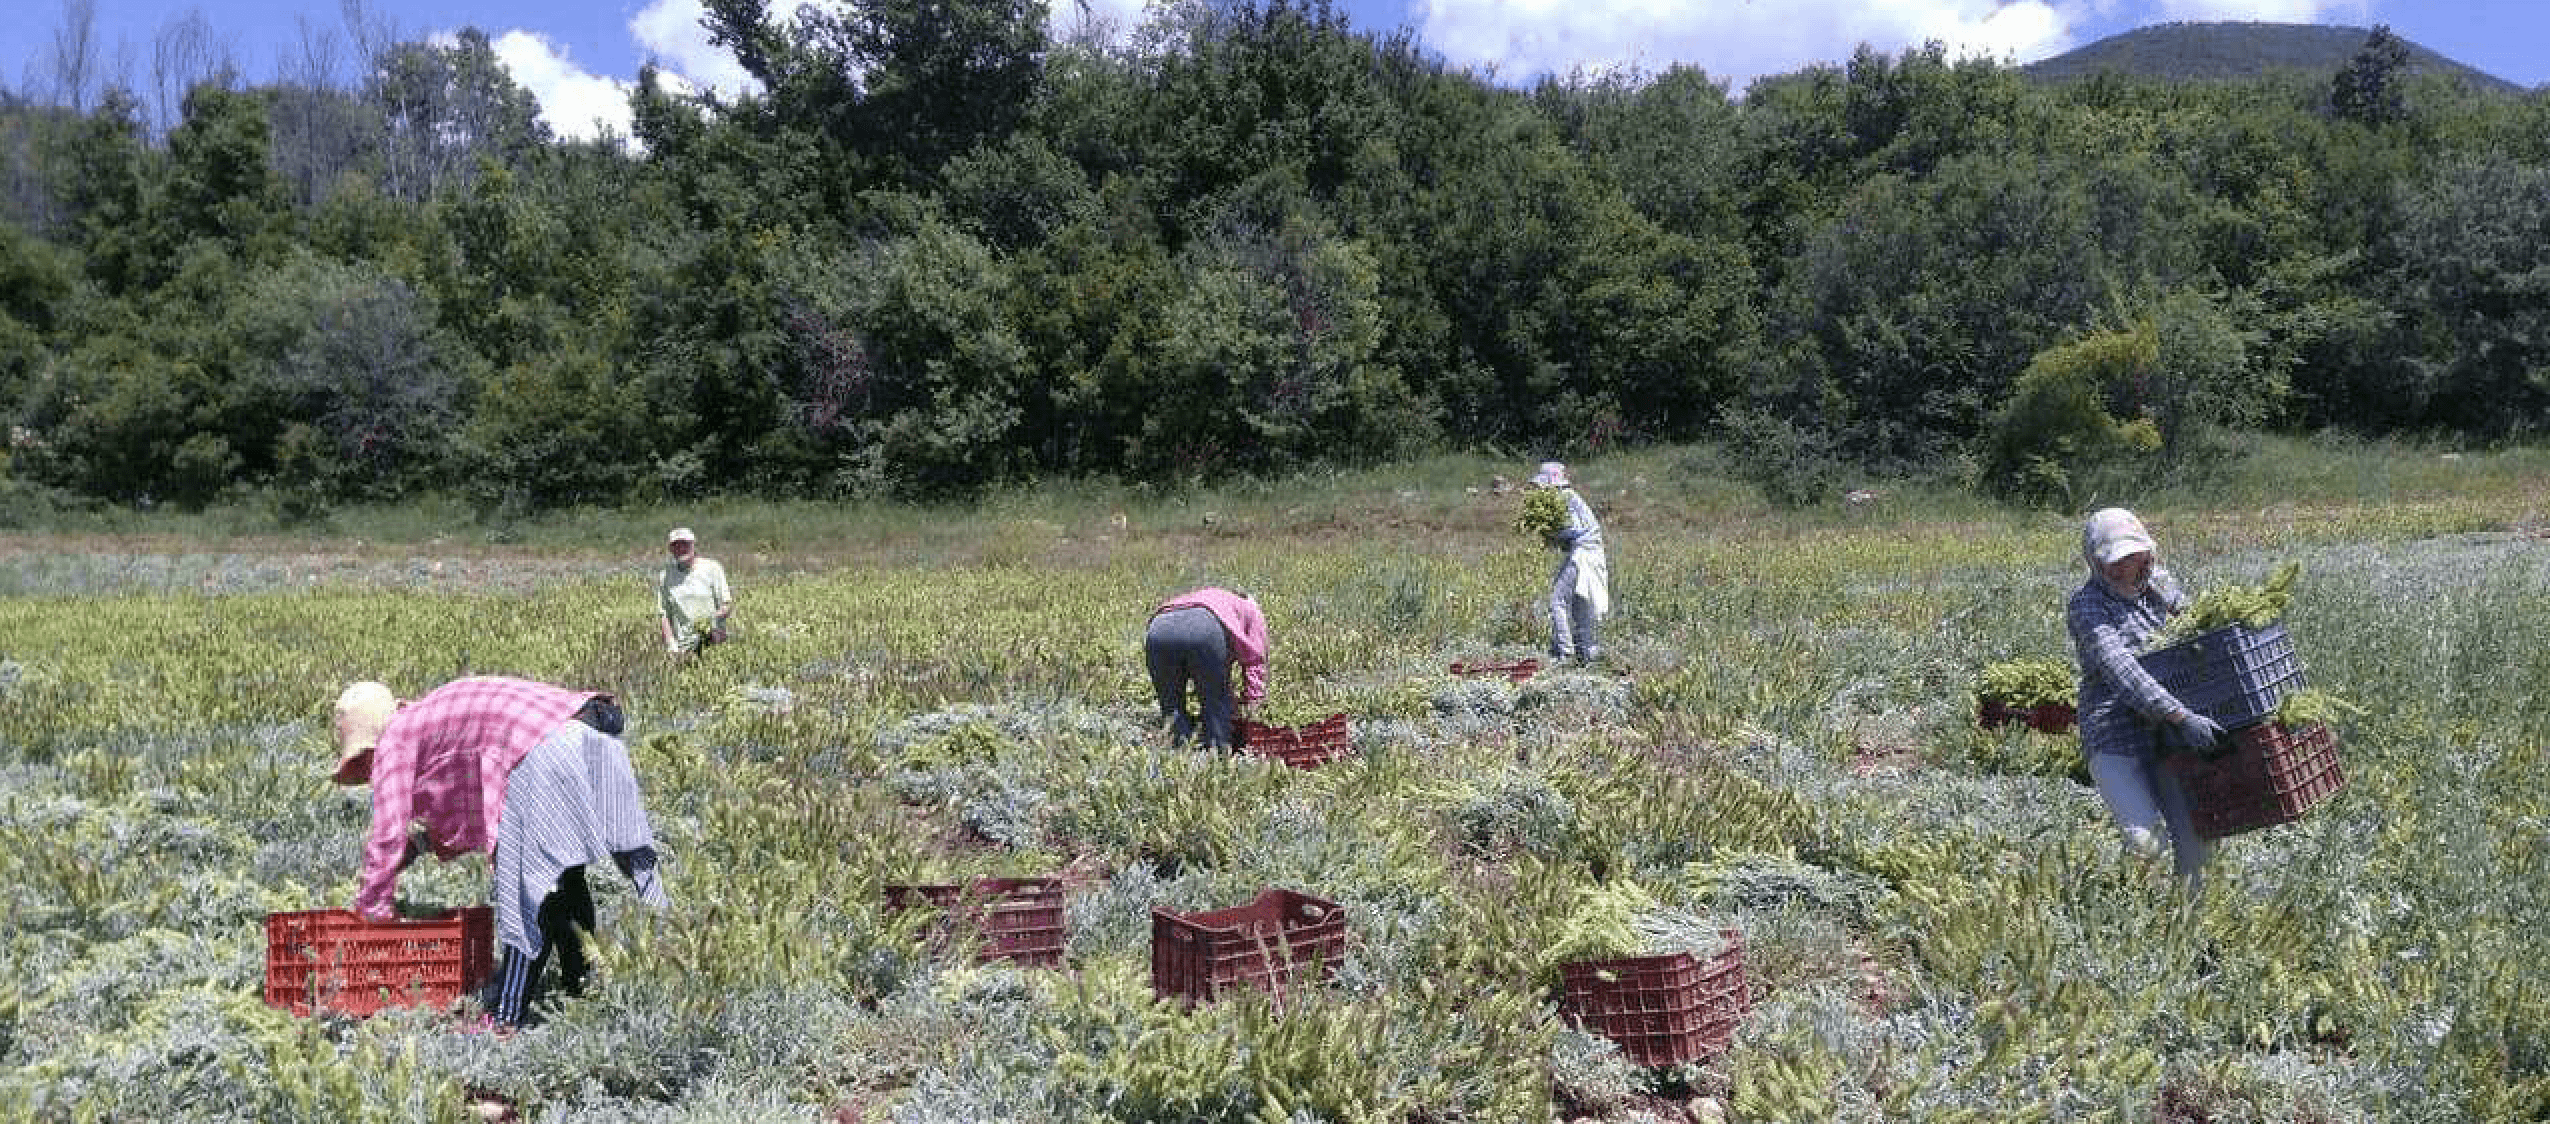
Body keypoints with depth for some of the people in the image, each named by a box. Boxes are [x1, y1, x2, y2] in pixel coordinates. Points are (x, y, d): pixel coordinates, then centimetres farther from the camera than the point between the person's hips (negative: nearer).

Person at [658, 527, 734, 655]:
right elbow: (663, 615, 12)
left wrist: (711, 619, -15)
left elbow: (728, 606, 5)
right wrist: (671, 644, -1)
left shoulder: (712, 568, 6)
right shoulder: (665, 577, 13)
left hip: (713, 641, -2)